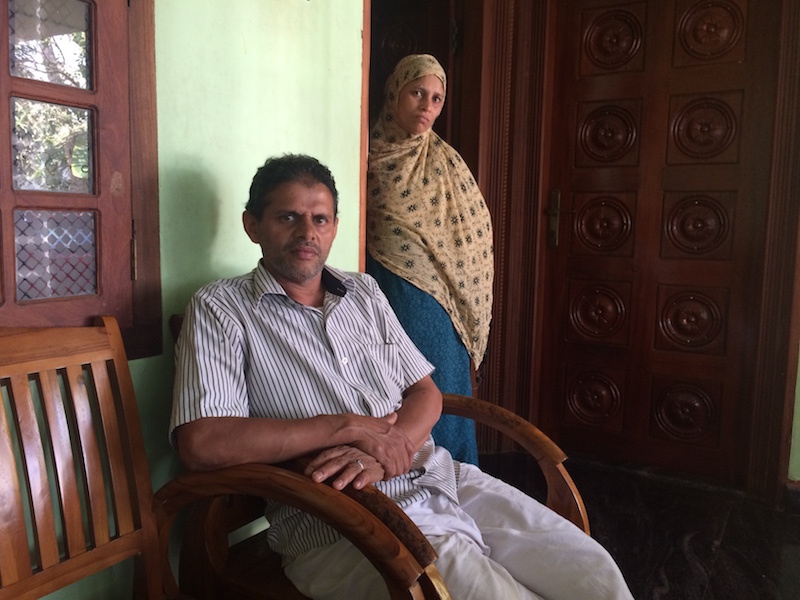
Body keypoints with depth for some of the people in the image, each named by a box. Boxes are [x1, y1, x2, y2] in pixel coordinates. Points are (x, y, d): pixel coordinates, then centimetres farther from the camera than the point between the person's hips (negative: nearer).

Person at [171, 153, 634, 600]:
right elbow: (202, 443, -16)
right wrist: (350, 427, -14)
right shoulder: (221, 310, -2)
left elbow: (426, 392, 12)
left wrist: (385, 448, -11)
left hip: (441, 478, 6)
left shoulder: (365, 292, 16)